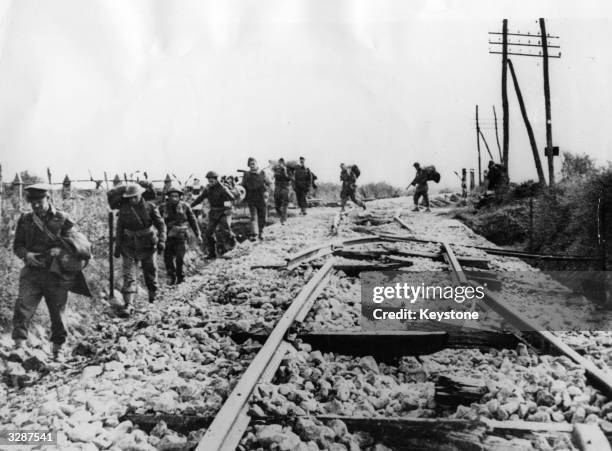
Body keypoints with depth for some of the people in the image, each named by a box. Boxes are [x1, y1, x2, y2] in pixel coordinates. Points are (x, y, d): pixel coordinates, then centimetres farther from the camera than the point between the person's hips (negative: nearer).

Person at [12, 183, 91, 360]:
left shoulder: (63, 219, 0)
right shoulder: (25, 219, 8)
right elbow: (17, 245, 11)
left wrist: (60, 250, -20)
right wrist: (26, 254, -11)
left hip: (57, 274, -1)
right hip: (32, 272, 1)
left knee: (57, 313, 8)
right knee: (23, 307, -15)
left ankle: (57, 347, 24)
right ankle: (19, 344, -12)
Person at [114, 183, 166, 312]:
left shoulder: (150, 207, -7)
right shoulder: (123, 209, -2)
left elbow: (161, 224, -5)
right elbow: (119, 229, 6)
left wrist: (161, 241, -16)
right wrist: (117, 247, 7)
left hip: (147, 245, 0)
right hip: (129, 246, 0)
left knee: (150, 270, 14)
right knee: (128, 274, -9)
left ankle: (153, 295, 38)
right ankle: (128, 304, -12)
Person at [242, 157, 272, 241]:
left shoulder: (262, 173, 3)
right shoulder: (246, 175, 4)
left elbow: (269, 184, 6)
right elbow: (243, 186, 9)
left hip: (262, 199, 1)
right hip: (251, 199, -1)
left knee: (262, 217, 8)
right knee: (253, 216, -10)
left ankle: (260, 232, 26)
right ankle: (253, 234, -13)